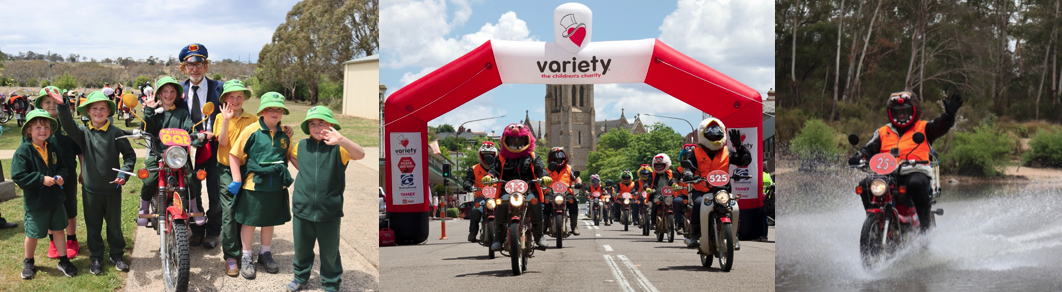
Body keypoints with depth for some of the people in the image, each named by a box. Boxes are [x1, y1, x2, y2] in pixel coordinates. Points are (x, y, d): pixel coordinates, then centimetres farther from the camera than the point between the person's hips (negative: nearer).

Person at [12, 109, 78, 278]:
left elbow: (62, 166, 12)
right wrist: (41, 179, -24)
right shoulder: (23, 151, -16)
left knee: (59, 229, 11)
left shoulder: (52, 148, 3)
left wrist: (61, 176, -10)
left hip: (55, 199, 5)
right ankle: (28, 262, 31)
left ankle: (63, 261, 24)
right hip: (35, 201, -5)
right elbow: (18, 176, -20)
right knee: (33, 234, 10)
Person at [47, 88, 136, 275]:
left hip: (112, 188, -1)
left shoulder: (115, 133, -5)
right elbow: (68, 125, -22)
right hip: (91, 189, 1)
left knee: (114, 224, 11)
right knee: (93, 226, 13)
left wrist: (123, 174, -13)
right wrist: (62, 106, -38)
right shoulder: (83, 132, -2)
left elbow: (130, 155, 0)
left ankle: (117, 255, 28)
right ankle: (96, 258, 27)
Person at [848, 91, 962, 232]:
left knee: (916, 183, -37)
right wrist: (859, 157, -9)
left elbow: (940, 126, 1)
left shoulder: (924, 128, 18)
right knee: (866, 185, -23)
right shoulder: (882, 132, 24)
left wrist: (949, 114, -21)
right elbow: (869, 148, 13)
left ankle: (926, 224, -24)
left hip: (915, 173, -3)